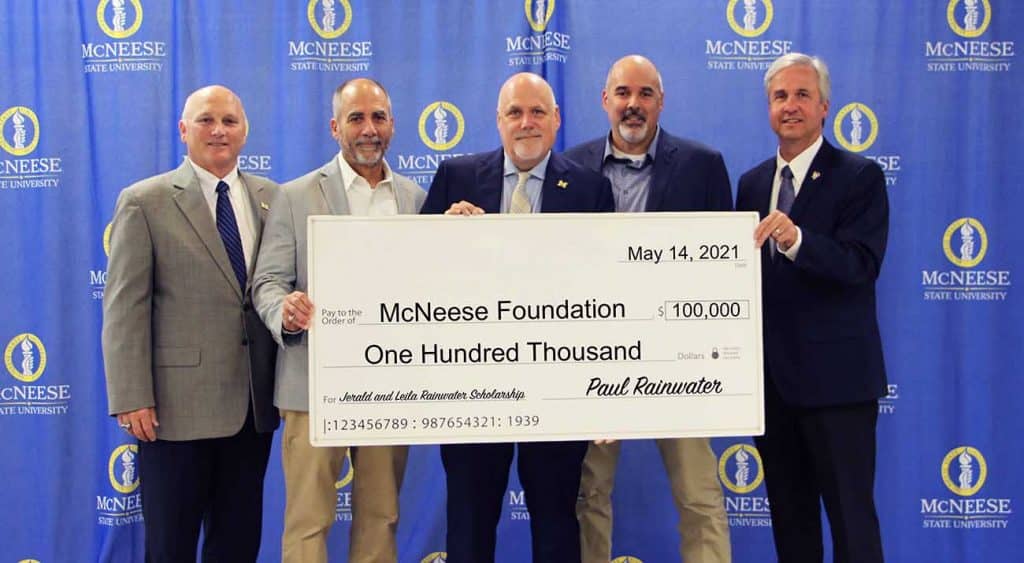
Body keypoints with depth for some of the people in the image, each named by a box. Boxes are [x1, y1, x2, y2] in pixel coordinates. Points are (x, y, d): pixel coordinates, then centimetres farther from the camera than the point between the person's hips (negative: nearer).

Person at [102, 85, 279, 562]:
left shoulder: (270, 198, 8)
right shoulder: (144, 202, -3)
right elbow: (124, 308, -7)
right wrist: (131, 399, -13)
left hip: (253, 402, 4)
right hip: (177, 403, -3)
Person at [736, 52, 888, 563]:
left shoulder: (860, 177, -5)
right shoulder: (752, 183, 12)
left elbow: (863, 265, -18)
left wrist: (797, 241, -34)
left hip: (835, 376, -5)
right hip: (771, 376, 6)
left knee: (851, 515, 0)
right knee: (788, 512, 15)